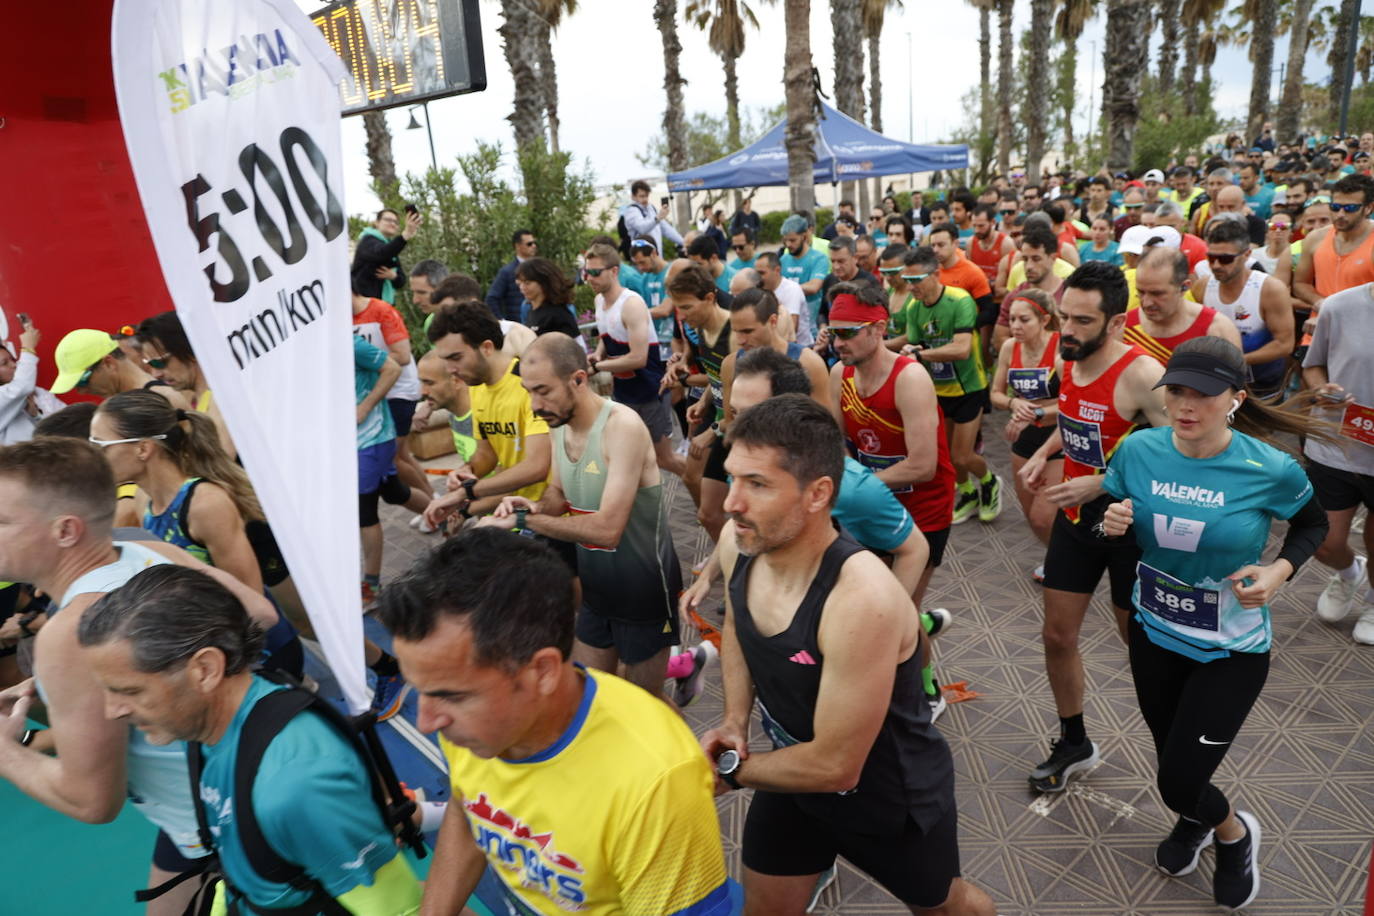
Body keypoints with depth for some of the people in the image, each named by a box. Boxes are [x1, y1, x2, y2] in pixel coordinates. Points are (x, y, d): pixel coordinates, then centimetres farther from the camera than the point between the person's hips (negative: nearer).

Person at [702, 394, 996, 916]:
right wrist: (734, 723, -9)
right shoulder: (737, 543, -19)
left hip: (892, 797, -4)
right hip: (795, 773, 5)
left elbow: (835, 766, -32)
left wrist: (729, 769, -17)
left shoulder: (862, 599, -41)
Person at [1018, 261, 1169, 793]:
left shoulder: (1140, 375, -26)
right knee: (1057, 636, 12)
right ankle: (1073, 744, 34)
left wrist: (1102, 483, -29)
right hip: (1075, 516, 6)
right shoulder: (1070, 360, -2)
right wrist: (1043, 453, 1)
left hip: (1131, 524, -6)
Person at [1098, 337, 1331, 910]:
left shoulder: (1271, 469, -21)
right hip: (1152, 632, 3)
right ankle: (1194, 819, 58)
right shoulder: (1138, 450, -15)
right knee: (1172, 759, 23)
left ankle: (1235, 833, 37)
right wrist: (1111, 525, -23)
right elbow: (1108, 530, 0)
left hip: (1232, 649, -3)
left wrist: (1280, 571, -16)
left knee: (1179, 783, 0)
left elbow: (1313, 524, 1)